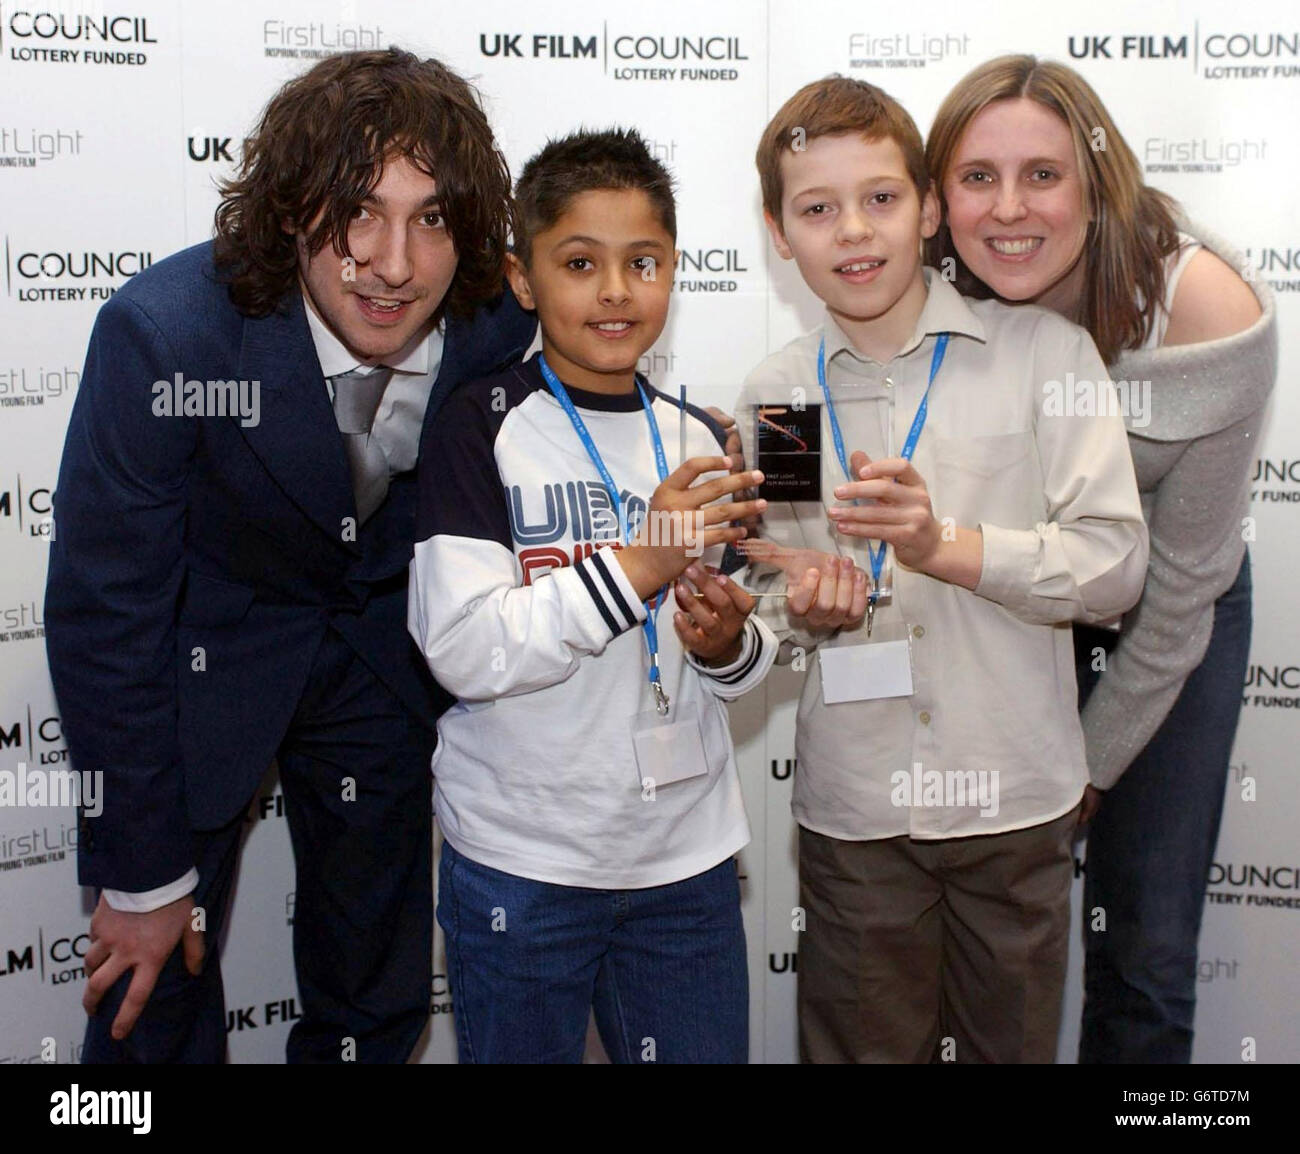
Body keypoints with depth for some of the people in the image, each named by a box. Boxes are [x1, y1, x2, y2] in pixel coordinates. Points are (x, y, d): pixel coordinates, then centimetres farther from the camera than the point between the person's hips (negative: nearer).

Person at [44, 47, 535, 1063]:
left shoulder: (502, 325, -21)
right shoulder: (162, 332, -29)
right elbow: (104, 612, -20)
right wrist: (142, 875, -14)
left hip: (386, 647, 3)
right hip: (209, 647, -2)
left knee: (378, 1000, 14)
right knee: (153, 997, 3)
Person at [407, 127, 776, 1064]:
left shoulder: (697, 440, 5)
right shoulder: (483, 430, -9)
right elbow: (463, 651, -19)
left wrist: (729, 643, -10)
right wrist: (635, 566, -25)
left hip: (688, 855, 4)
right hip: (519, 863, -4)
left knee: (705, 1051, 16)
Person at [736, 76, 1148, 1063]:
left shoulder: (1043, 353, -5)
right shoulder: (775, 395, 5)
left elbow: (1117, 564, -9)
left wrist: (948, 546, -22)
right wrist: (799, 607, -11)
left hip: (1016, 795, -1)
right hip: (852, 806, 2)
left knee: (1011, 1045, 15)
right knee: (860, 1044, 14)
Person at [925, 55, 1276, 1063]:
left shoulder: (1209, 310, -27)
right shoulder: (947, 302, -20)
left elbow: (1183, 582, -18)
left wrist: (1091, 760, -10)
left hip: (1177, 620, -1)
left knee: (1146, 955, 3)